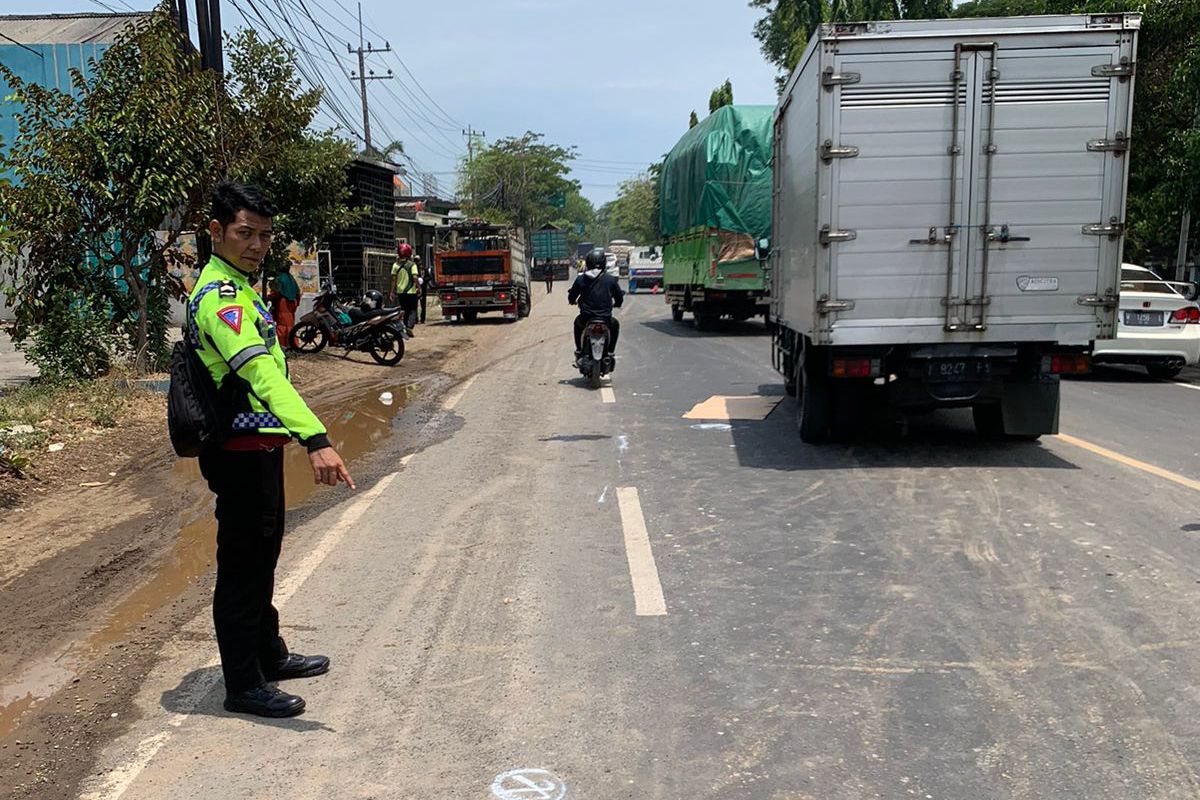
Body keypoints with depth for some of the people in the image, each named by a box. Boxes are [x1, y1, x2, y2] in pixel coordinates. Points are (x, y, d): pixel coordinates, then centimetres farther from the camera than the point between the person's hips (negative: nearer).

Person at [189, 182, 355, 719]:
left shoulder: (235, 286, 13)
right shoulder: (220, 296, -21)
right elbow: (261, 372, -36)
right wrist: (315, 439, -46)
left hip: (258, 447, 10)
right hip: (242, 452, -10)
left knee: (261, 558, 21)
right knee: (242, 567, 0)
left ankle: (269, 655, 36)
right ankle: (243, 686, 13)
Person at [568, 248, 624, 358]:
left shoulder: (580, 279, -3)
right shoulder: (611, 280, -3)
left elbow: (571, 297, 6)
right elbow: (619, 299, 4)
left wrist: (573, 301, 31)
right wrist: (616, 304, 29)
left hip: (586, 319, 1)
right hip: (605, 319, -1)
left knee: (577, 322, 37)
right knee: (615, 325, 34)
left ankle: (578, 350, 34)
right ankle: (610, 351, 27)